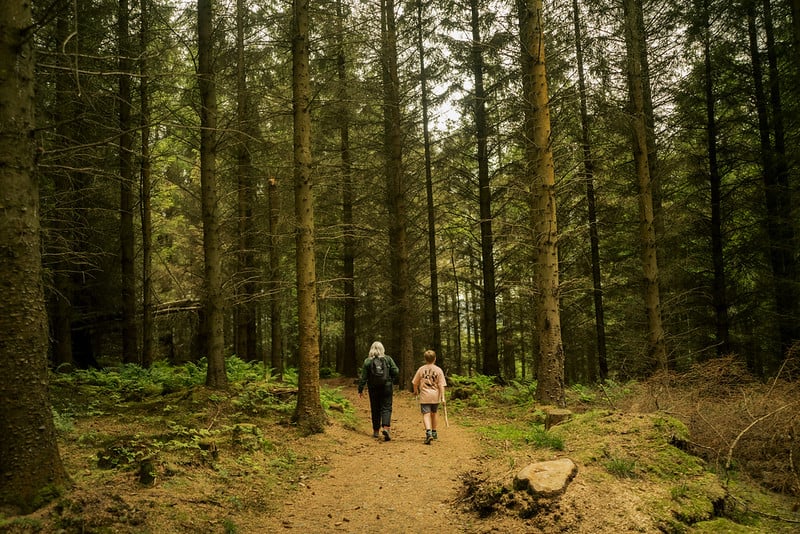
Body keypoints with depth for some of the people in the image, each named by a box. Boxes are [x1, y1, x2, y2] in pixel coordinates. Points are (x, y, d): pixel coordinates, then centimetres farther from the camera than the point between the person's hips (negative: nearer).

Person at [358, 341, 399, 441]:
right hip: (387, 387, -1)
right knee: (386, 408, 1)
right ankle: (386, 427, -20)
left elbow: (363, 377, -3)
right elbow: (396, 371, -5)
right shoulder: (388, 359, -1)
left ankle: (376, 431, 18)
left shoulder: (368, 361, -2)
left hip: (373, 389, 1)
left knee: (375, 409, 11)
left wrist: (360, 390, 3)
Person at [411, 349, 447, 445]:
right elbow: (441, 385, -6)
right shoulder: (438, 370, -2)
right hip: (435, 396, 2)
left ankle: (428, 432, -27)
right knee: (433, 413, 20)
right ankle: (434, 433, 32)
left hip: (424, 396, -2)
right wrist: (443, 397, -5)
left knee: (426, 414, -6)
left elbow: (415, 383, 7)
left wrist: (415, 391, 26)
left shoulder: (421, 369, 0)